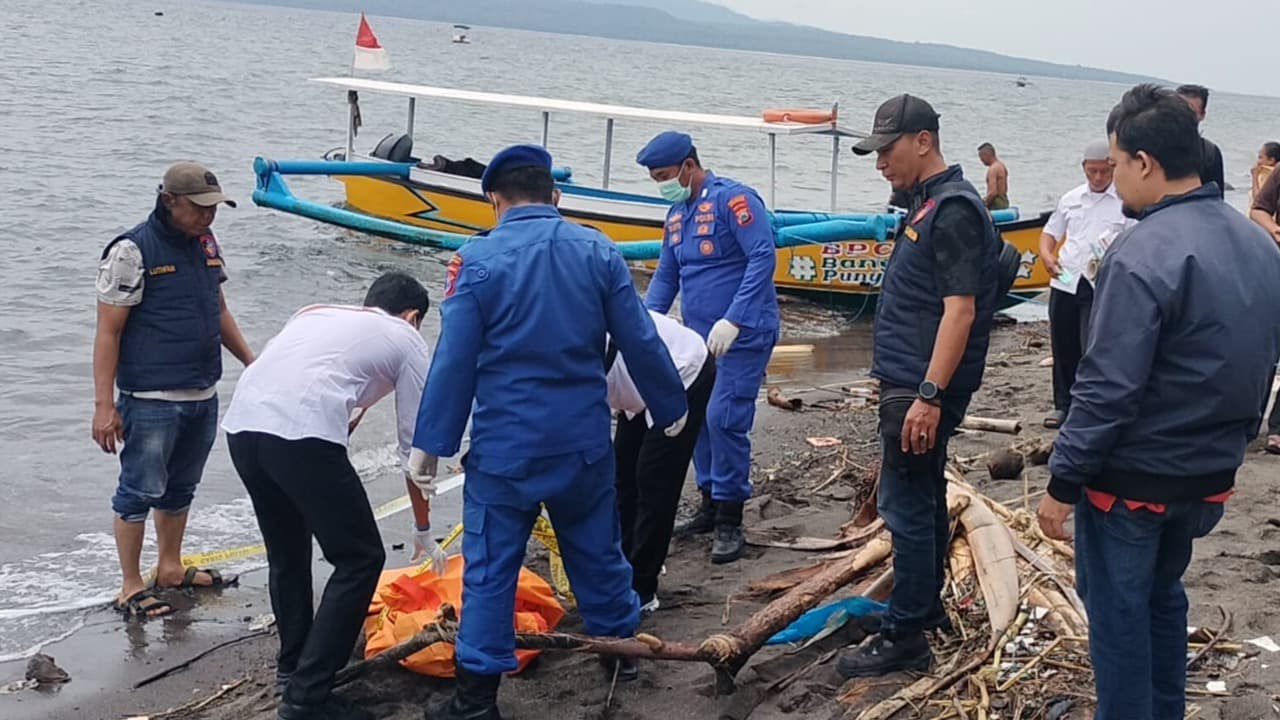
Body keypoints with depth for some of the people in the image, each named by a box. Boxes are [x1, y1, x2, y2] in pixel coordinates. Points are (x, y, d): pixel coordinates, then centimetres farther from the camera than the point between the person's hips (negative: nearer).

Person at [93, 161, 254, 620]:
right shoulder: (132, 252, -14)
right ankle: (131, 587, 12)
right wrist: (104, 404, -17)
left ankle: (170, 569, 34)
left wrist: (252, 363, 20)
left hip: (203, 396, 8)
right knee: (140, 491, 2)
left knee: (180, 487, 19)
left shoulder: (206, 243, 9)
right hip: (151, 400, -7)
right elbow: (108, 332, -14)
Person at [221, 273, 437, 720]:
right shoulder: (407, 340, 20)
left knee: (287, 554, 26)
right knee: (360, 560, 7)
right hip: (301, 433, -7)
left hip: (241, 423, 7)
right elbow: (414, 445, 22)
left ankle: (294, 665, 40)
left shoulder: (317, 313, 34)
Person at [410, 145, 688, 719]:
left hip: (505, 444, -3)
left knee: (490, 568, 4)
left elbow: (454, 360, -11)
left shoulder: (478, 259, -10)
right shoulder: (597, 250, 0)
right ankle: (620, 649, 35)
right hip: (583, 440, 4)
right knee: (597, 551, 20)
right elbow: (640, 342, 2)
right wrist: (670, 409, 15)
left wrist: (430, 443, -4)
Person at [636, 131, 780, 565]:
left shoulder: (733, 199, -14)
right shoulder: (677, 214, 12)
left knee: (724, 419, -12)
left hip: (742, 336, -8)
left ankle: (730, 521, -2)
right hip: (699, 337, 8)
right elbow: (666, 276, 18)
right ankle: (710, 505, 25)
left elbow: (763, 257, -21)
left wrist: (733, 321, -27)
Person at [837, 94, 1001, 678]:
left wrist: (929, 395, -28)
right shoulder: (929, 204, 15)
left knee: (907, 505, -6)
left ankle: (905, 637, 0)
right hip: (909, 383, 10)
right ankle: (926, 606, 31)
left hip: (922, 388, -10)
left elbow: (960, 308, -24)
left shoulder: (954, 209, -16)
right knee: (923, 498, 18)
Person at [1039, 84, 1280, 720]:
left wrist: (1063, 483, -16)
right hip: (1211, 476, 8)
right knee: (1163, 596, 23)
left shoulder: (1145, 254, -23)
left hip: (1134, 479, -8)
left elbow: (1107, 389, -24)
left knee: (1118, 613, 6)